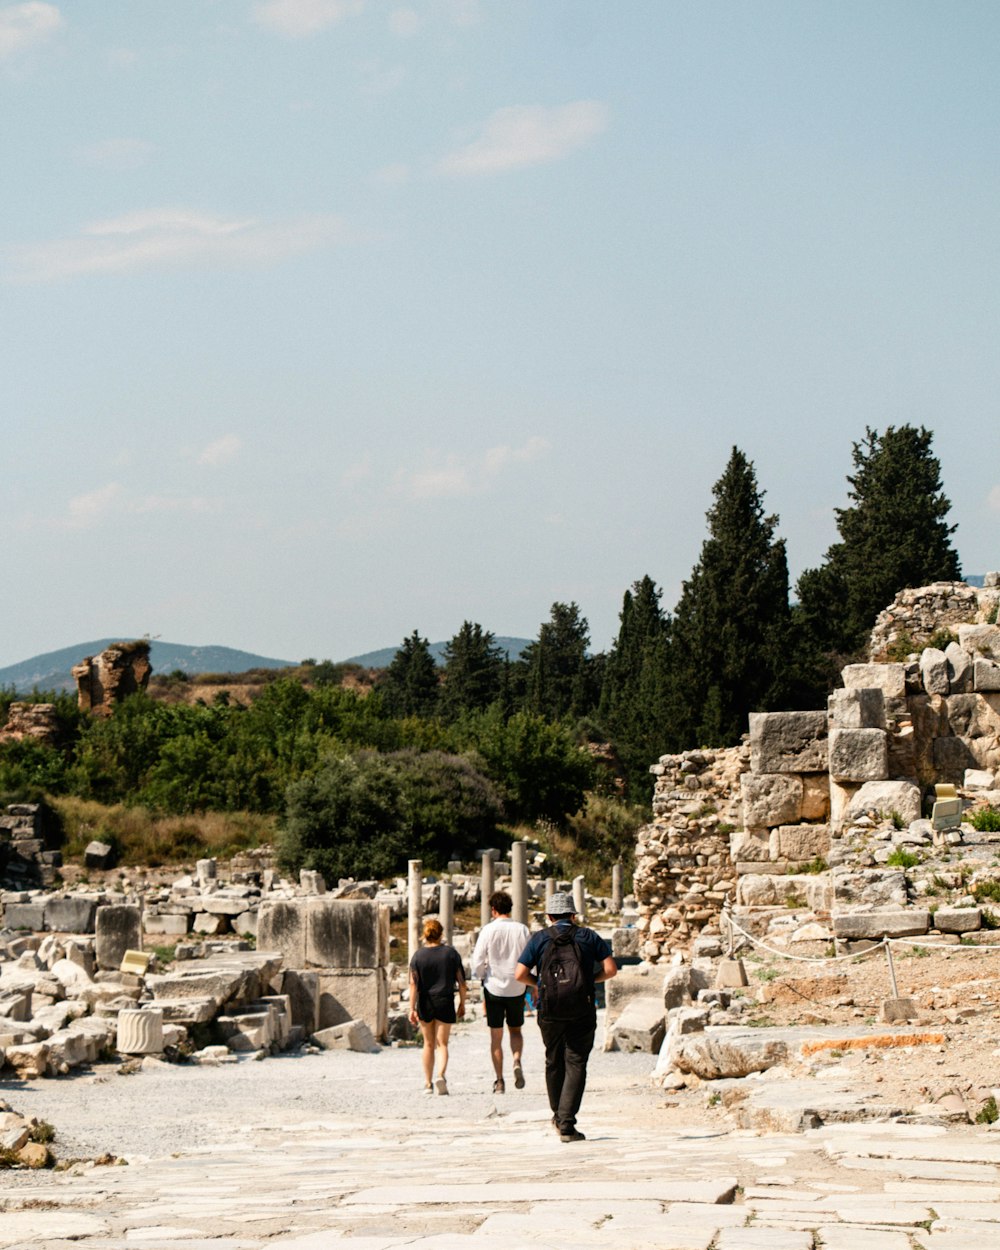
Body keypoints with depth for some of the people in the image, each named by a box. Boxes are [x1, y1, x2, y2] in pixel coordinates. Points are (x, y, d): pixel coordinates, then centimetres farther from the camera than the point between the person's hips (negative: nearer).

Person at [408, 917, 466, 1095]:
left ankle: (428, 1083, 17)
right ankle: (440, 1075, -23)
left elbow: (413, 984, -8)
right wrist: (462, 1004, 10)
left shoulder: (418, 956, -3)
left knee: (428, 1044, 13)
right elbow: (461, 981, 0)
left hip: (425, 1004, 1)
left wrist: (412, 1009, -7)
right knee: (442, 1043, 1)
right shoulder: (451, 953, -2)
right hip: (445, 1003, -1)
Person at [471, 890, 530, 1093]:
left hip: (494, 987, -1)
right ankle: (517, 1062, -8)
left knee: (496, 1036, 9)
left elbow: (477, 961, -9)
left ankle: (499, 1081, 8)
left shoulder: (488, 930, -9)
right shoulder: (522, 929, -4)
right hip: (517, 988, 1)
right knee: (516, 1030, 19)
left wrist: (482, 976, 10)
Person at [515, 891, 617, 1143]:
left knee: (554, 1063, 18)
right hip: (582, 1011, -1)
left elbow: (520, 974, -1)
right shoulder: (588, 936, 6)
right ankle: (567, 1124, -10)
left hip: (550, 1010, 1)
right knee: (575, 1065, 0)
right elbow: (610, 969, 0)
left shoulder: (540, 939, 6)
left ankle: (559, 1115, 31)